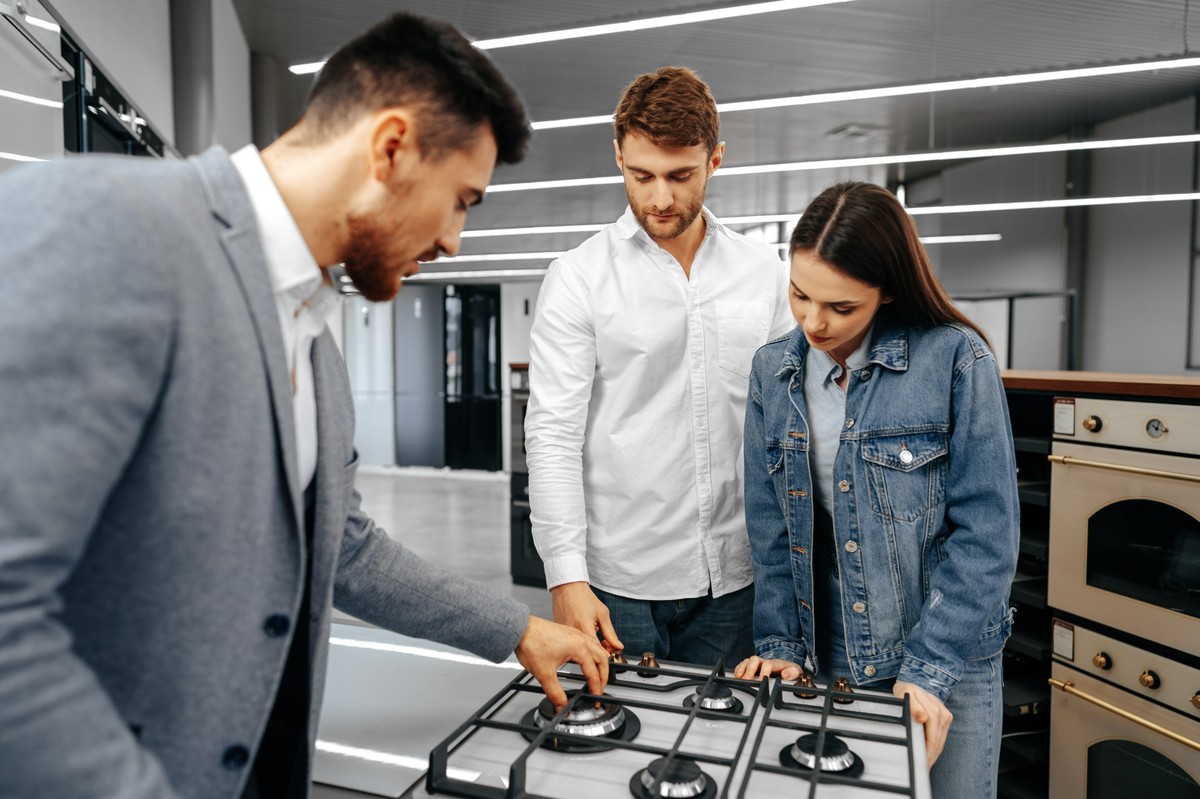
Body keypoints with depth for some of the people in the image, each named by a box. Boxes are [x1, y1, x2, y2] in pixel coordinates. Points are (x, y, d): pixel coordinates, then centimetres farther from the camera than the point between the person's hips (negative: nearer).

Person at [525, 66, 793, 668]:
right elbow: (553, 436, -10)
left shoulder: (764, 272, 5)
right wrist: (566, 576, -18)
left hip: (733, 576, 3)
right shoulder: (577, 279, -6)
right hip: (618, 581, -3)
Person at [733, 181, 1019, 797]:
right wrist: (781, 643, -3)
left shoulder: (957, 359, -14)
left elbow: (984, 532, -13)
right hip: (825, 663, 3)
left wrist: (929, 669, -14)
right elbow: (768, 526, 2)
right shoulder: (773, 371, -2)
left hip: (947, 661, -3)